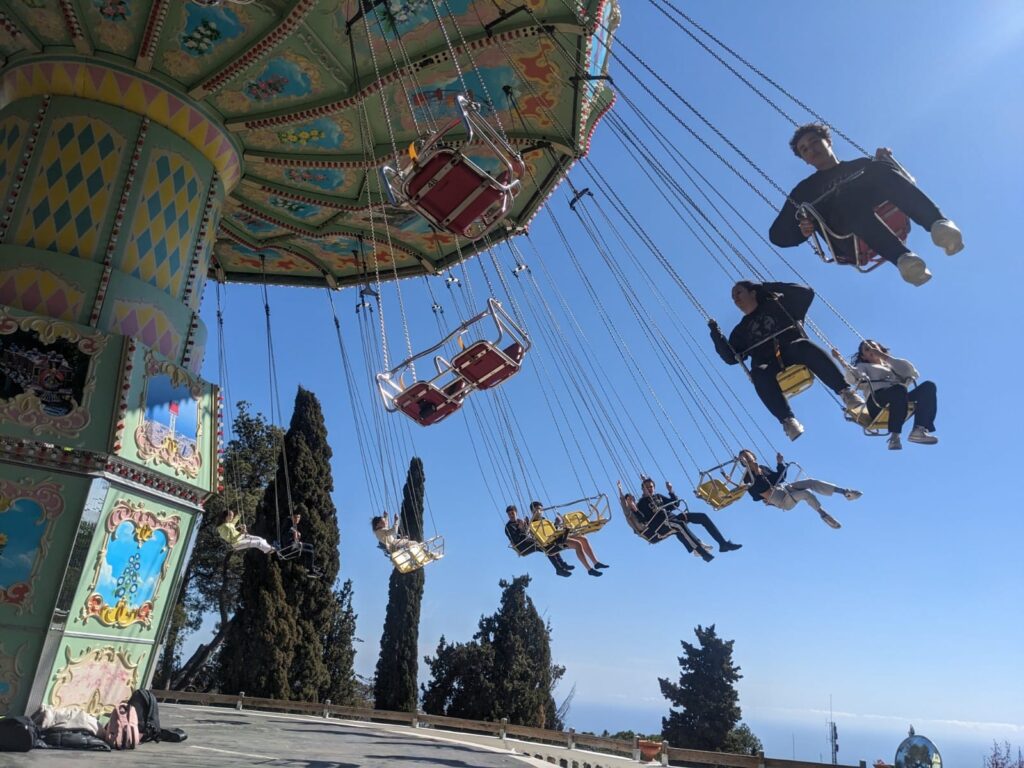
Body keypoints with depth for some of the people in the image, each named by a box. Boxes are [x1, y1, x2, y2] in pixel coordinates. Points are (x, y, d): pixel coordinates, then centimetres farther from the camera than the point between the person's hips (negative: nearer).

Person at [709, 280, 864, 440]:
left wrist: (771, 288, 7)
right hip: (771, 368, 1)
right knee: (758, 373, -35)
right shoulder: (741, 330, 26)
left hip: (793, 353, -1)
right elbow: (731, 357, 16)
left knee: (803, 346, -37)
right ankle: (788, 421, -49)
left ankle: (846, 392, -41)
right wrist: (716, 334, 8)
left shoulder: (776, 304, 21)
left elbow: (806, 293, 10)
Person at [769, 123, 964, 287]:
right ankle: (903, 257, -55)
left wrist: (886, 161, 6)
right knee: (847, 195, -34)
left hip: (887, 219, 2)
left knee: (879, 169, -24)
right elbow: (777, 234, 18)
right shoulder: (805, 190, 28)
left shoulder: (861, 164, 34)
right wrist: (801, 231, -3)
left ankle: (938, 223, -45)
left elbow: (905, 180, 24)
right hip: (848, 241, -2)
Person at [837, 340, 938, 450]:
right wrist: (839, 358, -4)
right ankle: (894, 436, -42)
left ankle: (920, 429, -38)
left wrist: (885, 356, 16)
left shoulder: (892, 366, 39)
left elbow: (912, 372, 15)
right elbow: (852, 378, 4)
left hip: (900, 399, 5)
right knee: (899, 389, -37)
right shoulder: (863, 366, 29)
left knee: (928, 385, -21)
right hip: (877, 400, -5)